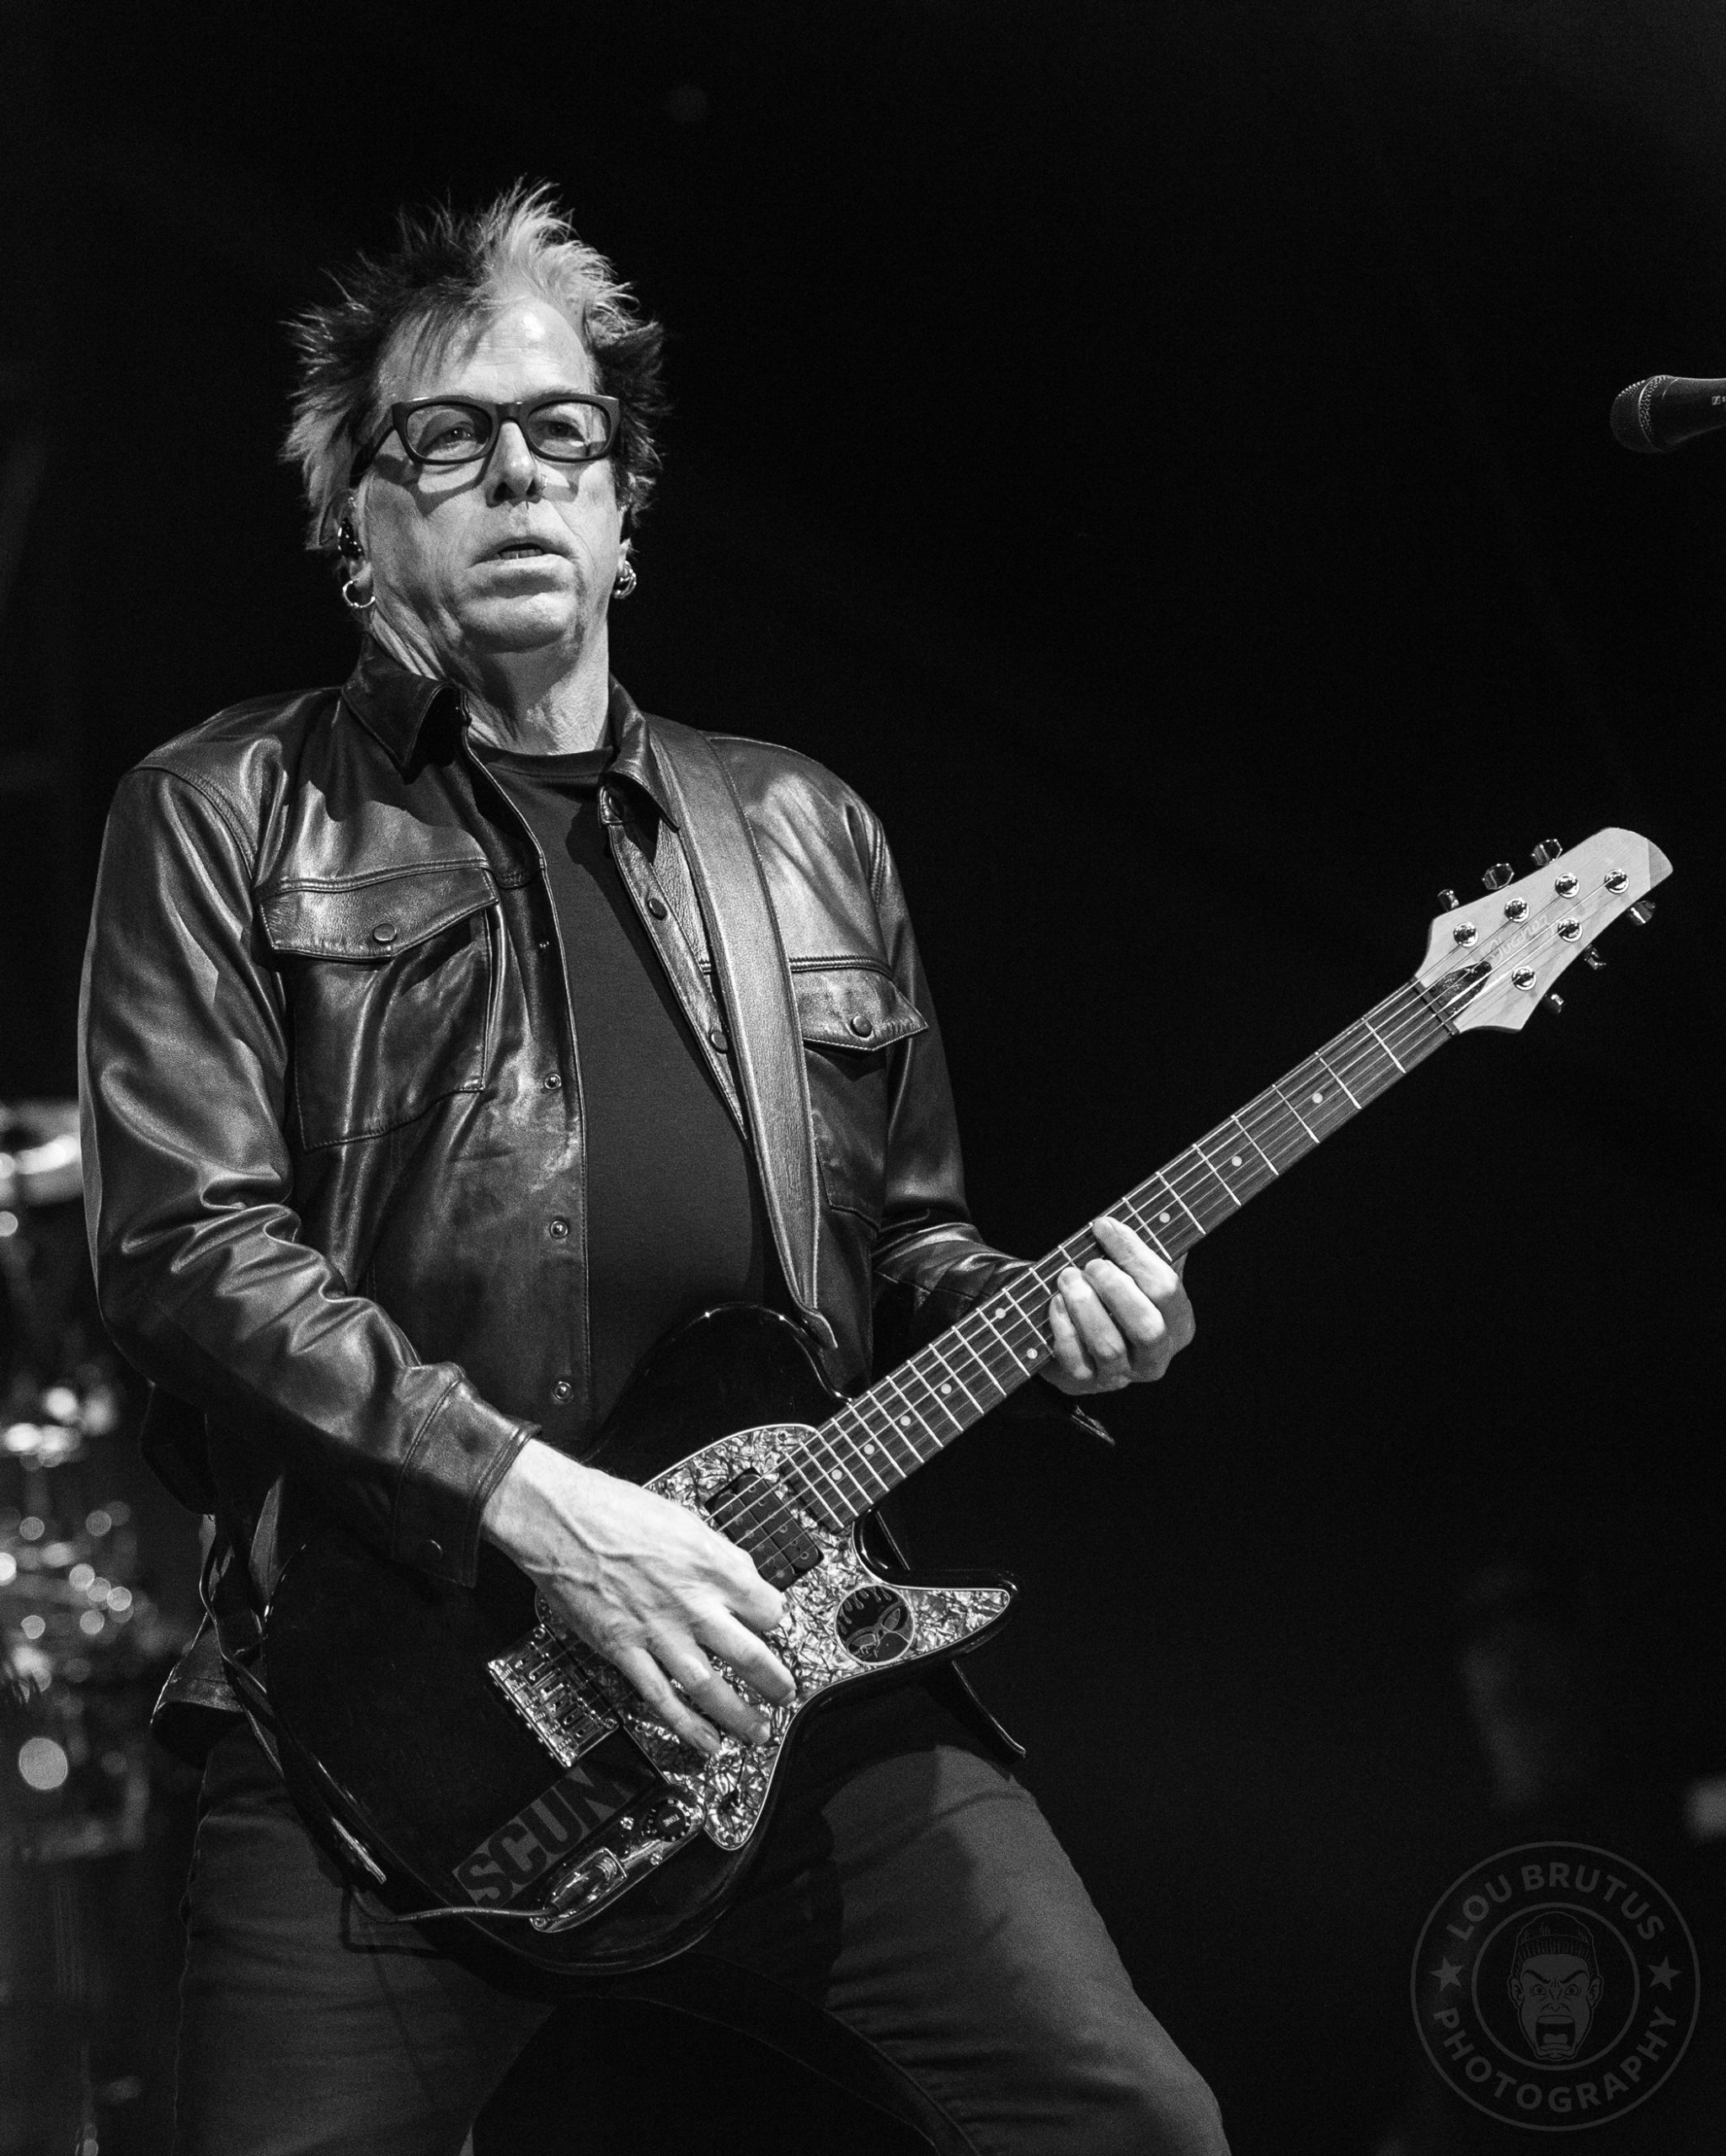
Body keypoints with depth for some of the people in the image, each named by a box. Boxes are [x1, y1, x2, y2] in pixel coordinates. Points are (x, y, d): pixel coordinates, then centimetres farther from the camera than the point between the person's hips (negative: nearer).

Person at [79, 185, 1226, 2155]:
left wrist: (1032, 1313, 3)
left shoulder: (805, 833, 20)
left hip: (784, 1651, 4)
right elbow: (187, 1247, -6)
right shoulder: (226, 819, 6)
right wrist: (536, 1499, -16)